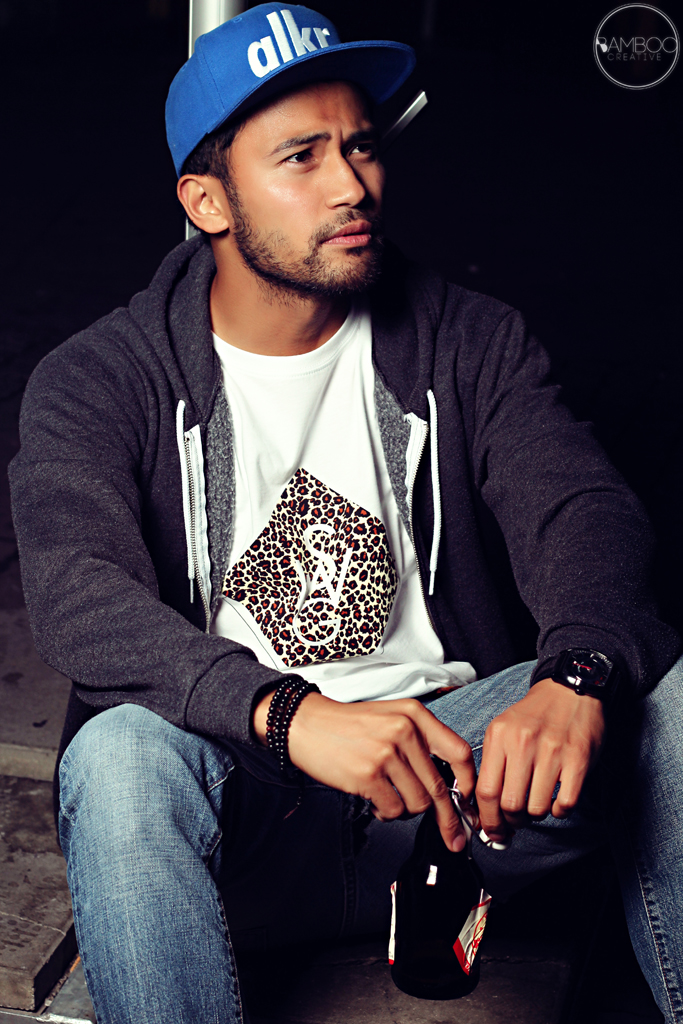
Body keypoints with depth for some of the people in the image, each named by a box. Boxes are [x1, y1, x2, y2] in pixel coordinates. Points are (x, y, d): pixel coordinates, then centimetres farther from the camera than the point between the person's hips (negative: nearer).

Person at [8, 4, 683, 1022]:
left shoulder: (466, 339, 7)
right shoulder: (95, 383, -1)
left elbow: (582, 508, -6)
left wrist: (578, 676, -31)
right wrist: (288, 715, -37)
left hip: (448, 755, 2)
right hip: (240, 803, -2)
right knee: (121, 757, -35)